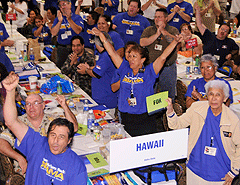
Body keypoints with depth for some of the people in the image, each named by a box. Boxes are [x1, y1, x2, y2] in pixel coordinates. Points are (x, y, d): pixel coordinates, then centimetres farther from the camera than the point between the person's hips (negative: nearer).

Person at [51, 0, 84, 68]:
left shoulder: (77, 17, 2)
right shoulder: (57, 19, 10)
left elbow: (78, 31, -14)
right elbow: (53, 33, -3)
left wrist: (69, 19, -23)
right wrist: (60, 21, -14)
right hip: (61, 49, 3)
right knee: (60, 69, 6)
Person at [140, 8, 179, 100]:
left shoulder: (173, 30, 5)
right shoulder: (148, 30, 10)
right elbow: (142, 43, -6)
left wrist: (163, 30, -13)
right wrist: (157, 34, -12)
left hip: (168, 68, -1)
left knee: (169, 96, 6)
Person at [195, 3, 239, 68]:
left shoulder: (230, 42, 14)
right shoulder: (209, 37, 11)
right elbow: (199, 24, 10)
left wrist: (231, 54, 10)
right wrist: (198, 10, 4)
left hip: (220, 68, 1)